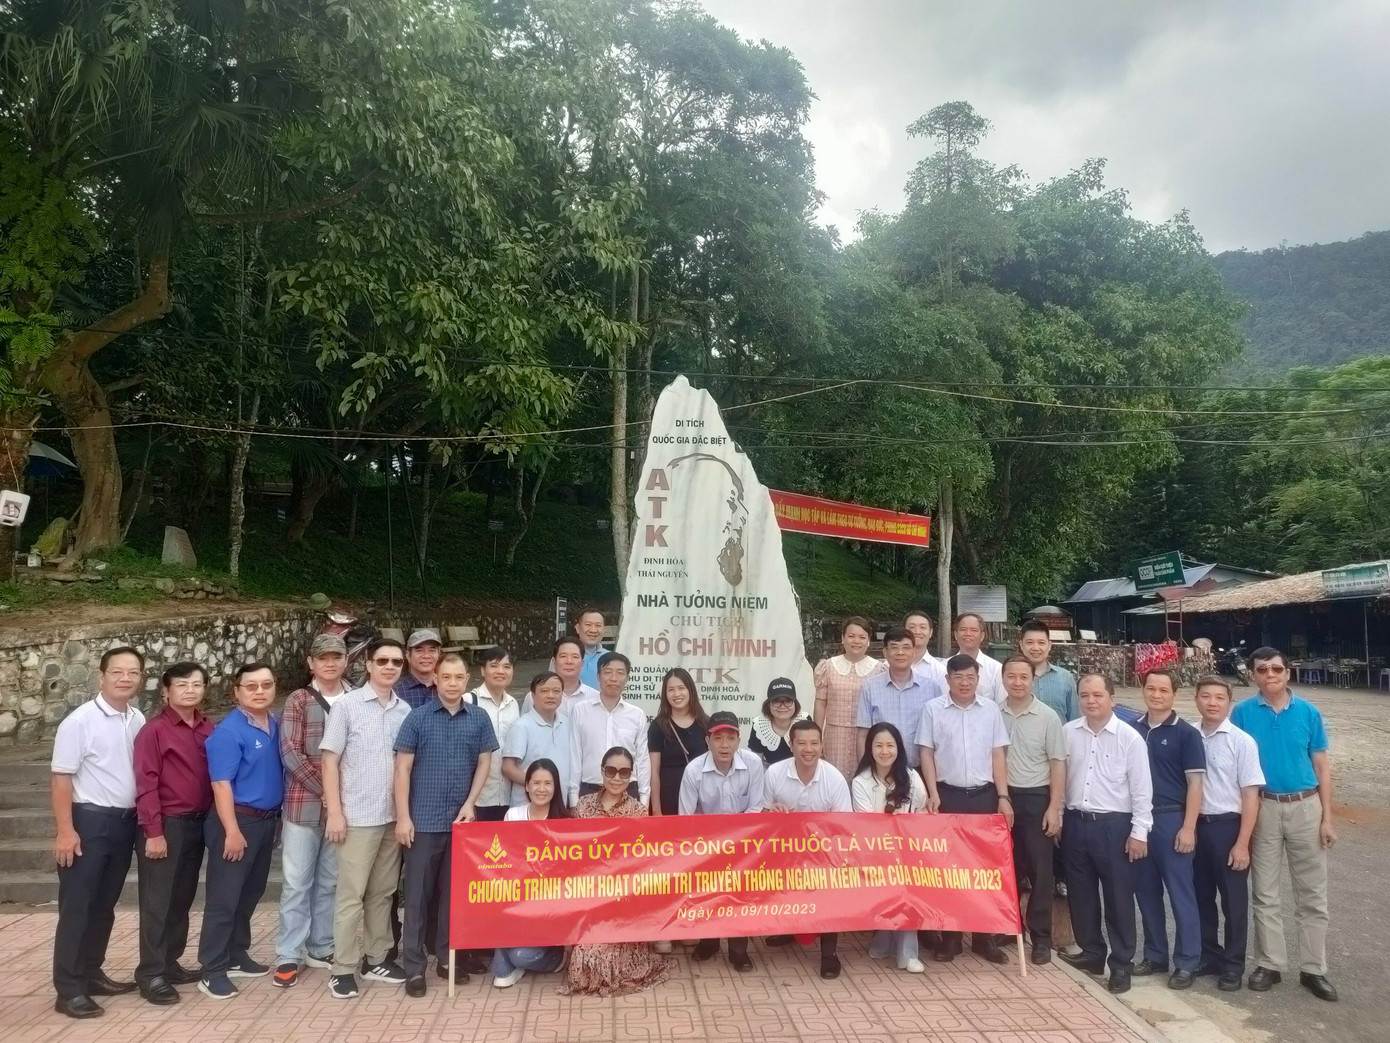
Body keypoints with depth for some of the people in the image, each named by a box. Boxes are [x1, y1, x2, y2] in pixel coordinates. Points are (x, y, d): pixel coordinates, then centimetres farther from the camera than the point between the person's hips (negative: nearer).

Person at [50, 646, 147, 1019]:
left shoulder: (138, 720, 4)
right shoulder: (80, 721, -13)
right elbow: (61, 778, -13)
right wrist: (65, 830, -16)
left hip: (125, 821, 6)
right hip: (89, 821, -6)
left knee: (104, 904, 16)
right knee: (76, 906, 2)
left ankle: (91, 973, 28)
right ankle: (69, 989, 9)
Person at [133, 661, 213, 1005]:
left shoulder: (208, 729, 7)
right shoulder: (154, 730, -10)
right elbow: (145, 783, -13)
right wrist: (153, 832, -16)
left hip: (198, 822, 6)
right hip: (167, 824, -6)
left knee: (182, 898, 14)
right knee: (158, 900, 1)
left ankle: (170, 963, 26)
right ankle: (151, 973, 9)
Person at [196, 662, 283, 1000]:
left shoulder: (277, 724, 5)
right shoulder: (228, 731, -16)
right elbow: (221, 784, -19)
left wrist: (276, 817, 11)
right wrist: (232, 831, -22)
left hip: (267, 820, 8)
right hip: (238, 820, -8)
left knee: (250, 894, 17)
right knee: (224, 897, -1)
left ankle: (236, 956, 30)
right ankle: (212, 970, 7)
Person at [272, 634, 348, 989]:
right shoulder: (298, 700, -2)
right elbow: (290, 752, -10)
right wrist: (324, 789, -13)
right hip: (303, 804, -3)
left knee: (330, 880, 12)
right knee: (297, 881, 3)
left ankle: (322, 948, 24)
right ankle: (288, 955, 14)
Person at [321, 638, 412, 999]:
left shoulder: (406, 711, 5)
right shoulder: (347, 705, -6)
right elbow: (330, 761, -6)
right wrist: (334, 812, -11)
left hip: (394, 816, 4)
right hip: (358, 816, -4)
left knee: (383, 892, 13)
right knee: (351, 894, 1)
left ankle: (377, 959, 24)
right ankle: (342, 968, 11)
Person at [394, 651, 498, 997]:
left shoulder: (480, 718, 3)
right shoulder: (418, 717, -3)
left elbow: (484, 762, 8)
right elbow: (403, 768, -4)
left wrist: (470, 804, -3)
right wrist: (403, 817, -8)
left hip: (462, 819, 2)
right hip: (424, 820, -2)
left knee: (454, 891, 11)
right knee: (418, 892, 3)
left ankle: (446, 957, 24)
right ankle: (414, 965, 11)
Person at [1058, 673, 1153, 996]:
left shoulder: (1130, 737, -8)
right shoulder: (1067, 732, 1)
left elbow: (1142, 789, -6)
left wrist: (1139, 832, -8)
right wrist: (1057, 817, 8)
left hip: (1113, 825, -4)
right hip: (1076, 823, 4)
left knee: (1118, 897, 5)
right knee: (1081, 894, 13)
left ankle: (1122, 964, 18)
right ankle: (1091, 953, 29)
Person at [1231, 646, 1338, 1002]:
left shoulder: (1308, 713, -1)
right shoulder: (1242, 712, -4)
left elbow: (1322, 766, 2)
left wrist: (1327, 818, -2)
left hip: (1305, 807, 1)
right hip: (1262, 808, -1)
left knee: (1312, 893, 7)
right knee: (1265, 893, 7)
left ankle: (1313, 969, 18)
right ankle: (1270, 964, 19)